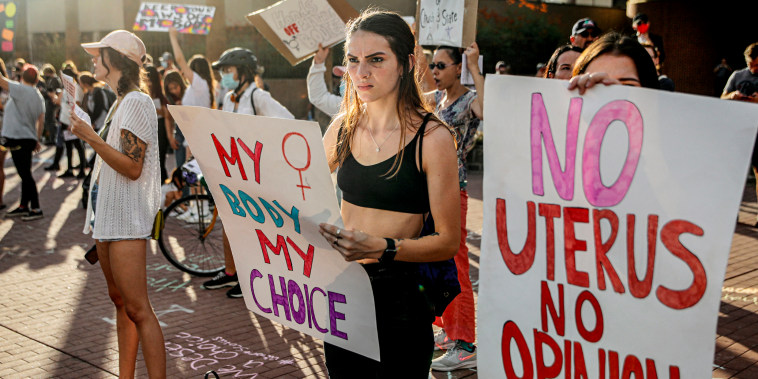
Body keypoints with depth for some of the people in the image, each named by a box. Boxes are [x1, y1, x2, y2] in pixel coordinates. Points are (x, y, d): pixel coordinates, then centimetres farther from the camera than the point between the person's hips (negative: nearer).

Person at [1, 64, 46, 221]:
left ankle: (35, 209, -3)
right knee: (25, 174, 15)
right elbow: (41, 121, 12)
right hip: (28, 138, 9)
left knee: (26, 174, -5)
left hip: (18, 139, -9)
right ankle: (23, 206, 24)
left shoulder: (21, 90, -12)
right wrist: (37, 140, 20)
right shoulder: (38, 96, 11)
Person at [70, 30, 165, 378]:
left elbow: (132, 167, -20)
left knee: (137, 309, -11)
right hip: (108, 216, 10)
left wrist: (92, 138, -24)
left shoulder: (137, 102, -13)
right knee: (120, 303, 14)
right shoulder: (122, 102, 17)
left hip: (126, 219, -10)